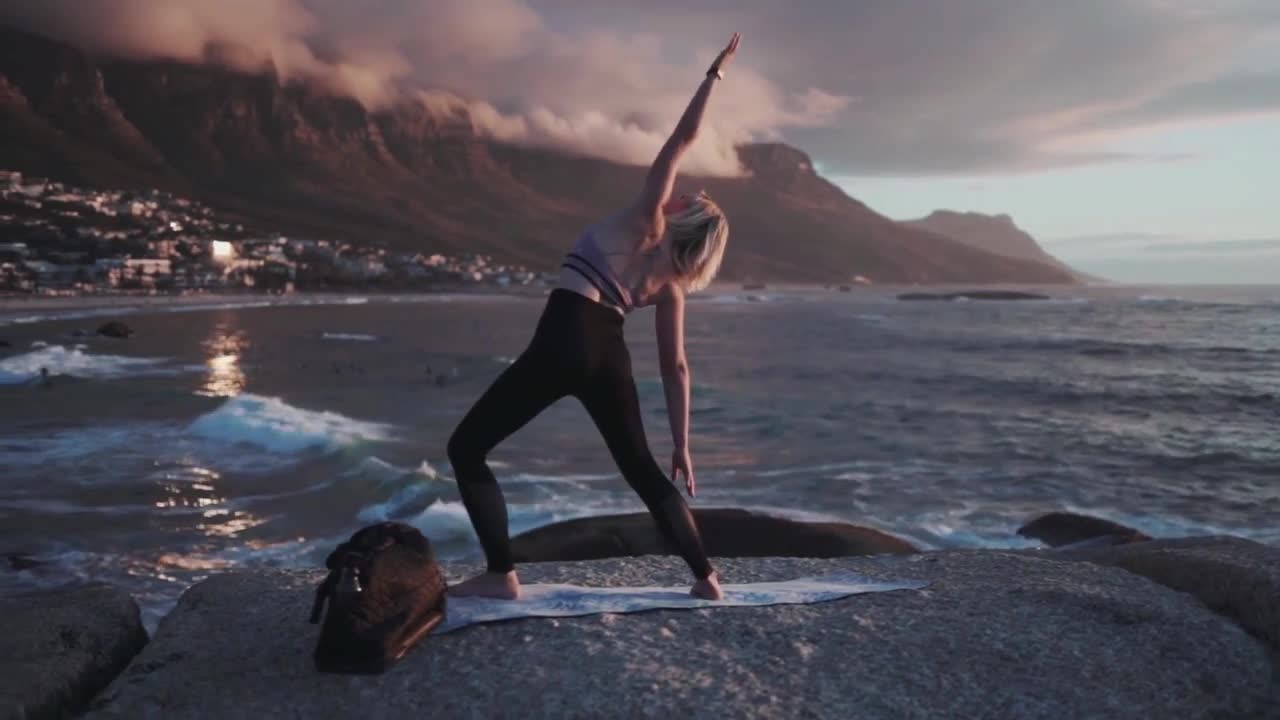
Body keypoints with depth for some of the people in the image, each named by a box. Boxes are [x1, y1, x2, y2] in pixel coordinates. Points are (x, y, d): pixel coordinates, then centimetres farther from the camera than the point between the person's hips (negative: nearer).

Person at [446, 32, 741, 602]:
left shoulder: (645, 220, 4)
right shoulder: (671, 282, 15)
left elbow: (683, 137, 0)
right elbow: (675, 368, 14)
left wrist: (715, 72, 10)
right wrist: (681, 446, 19)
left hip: (565, 342, -6)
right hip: (609, 356, 6)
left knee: (466, 448, 5)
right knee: (641, 469, 22)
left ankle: (500, 574, -3)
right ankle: (705, 575, 22)